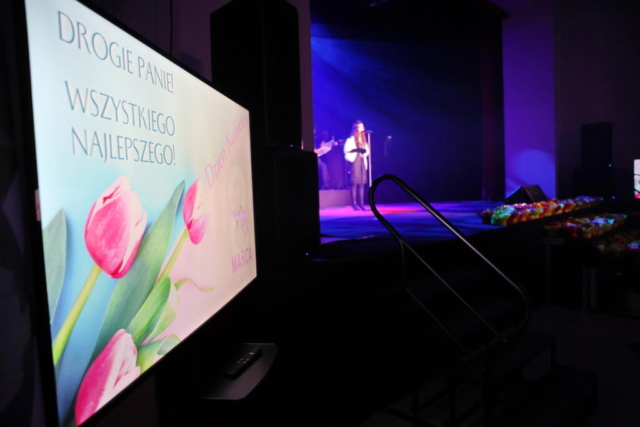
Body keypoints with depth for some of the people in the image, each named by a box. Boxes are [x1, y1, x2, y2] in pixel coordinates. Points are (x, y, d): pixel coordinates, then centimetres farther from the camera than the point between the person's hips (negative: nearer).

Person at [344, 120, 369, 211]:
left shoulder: (363, 139, 18)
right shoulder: (350, 139, -2)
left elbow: (367, 150, 20)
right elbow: (346, 151, -12)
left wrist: (364, 153, -2)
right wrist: (356, 150, -21)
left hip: (363, 162, 6)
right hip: (355, 162, -6)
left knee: (362, 183, 3)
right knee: (355, 182, -9)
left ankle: (361, 204, 5)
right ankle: (354, 204, -8)